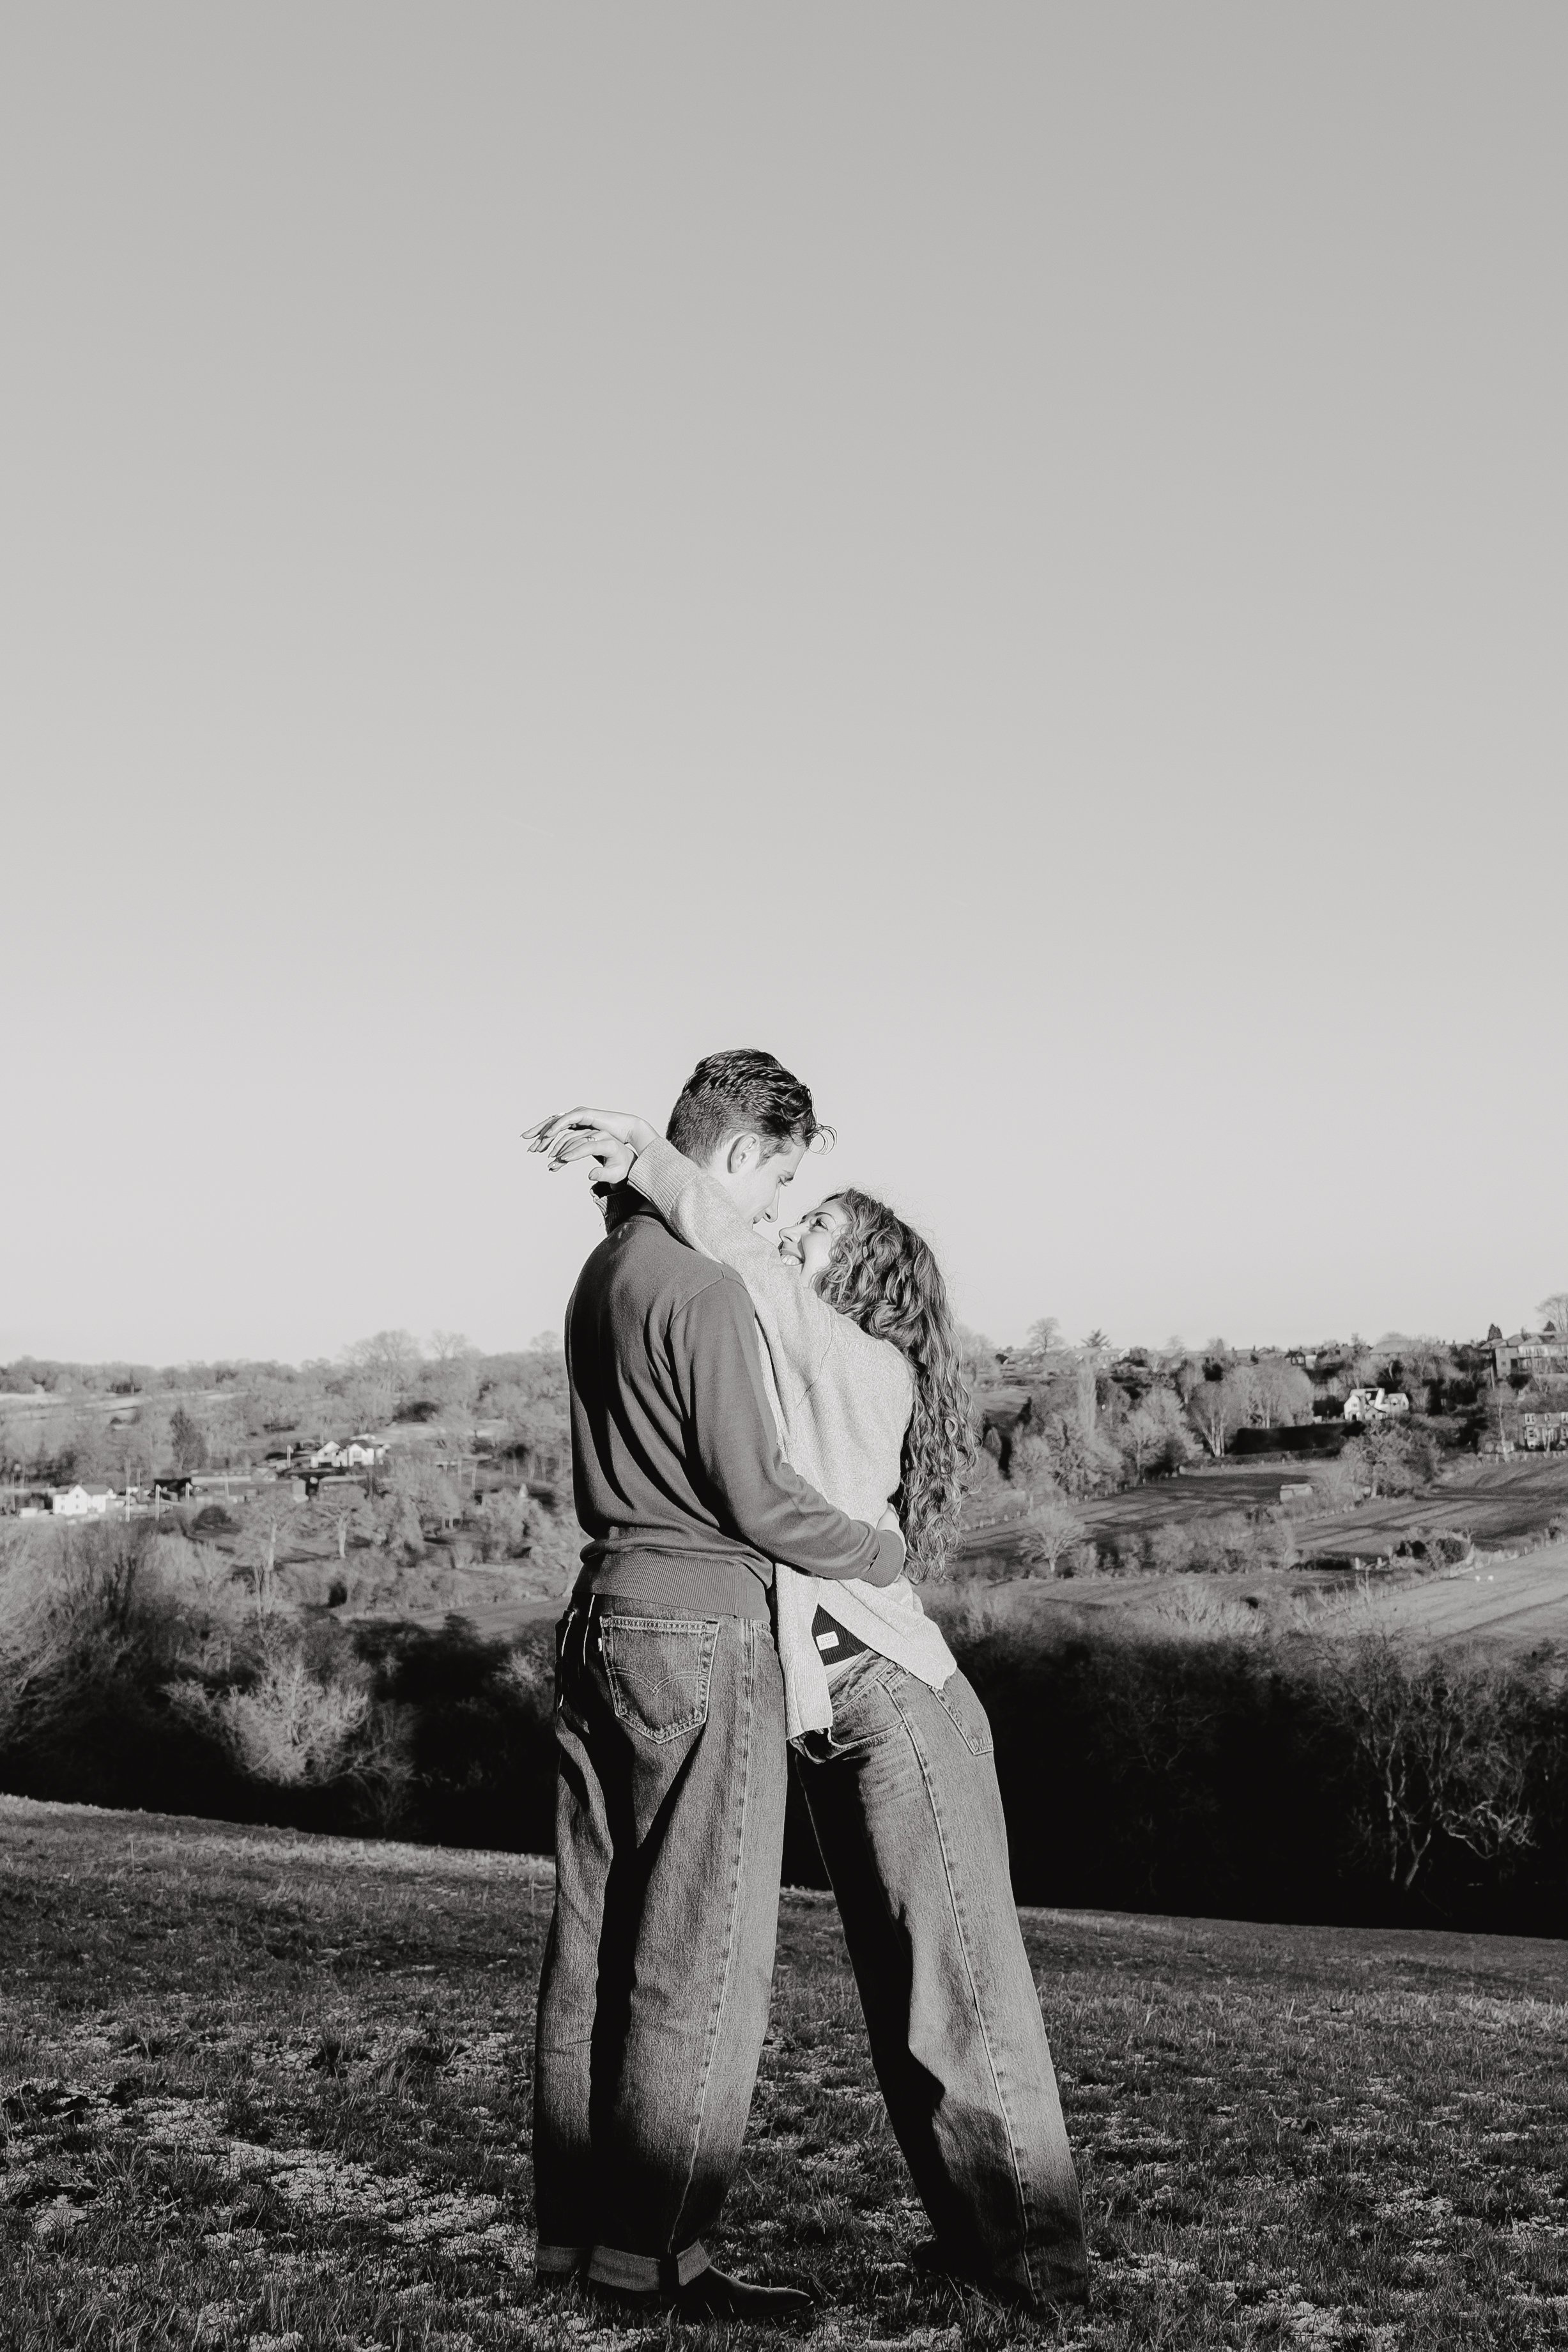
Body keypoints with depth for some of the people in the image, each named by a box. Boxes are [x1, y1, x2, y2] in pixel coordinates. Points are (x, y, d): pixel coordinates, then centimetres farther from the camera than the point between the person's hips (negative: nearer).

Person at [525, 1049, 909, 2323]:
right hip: (702, 1628, -9)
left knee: (595, 1935, 14)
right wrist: (885, 1551, -1)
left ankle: (573, 2223, 24)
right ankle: (656, 2248, 7)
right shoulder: (705, 1289, -16)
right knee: (703, 1953, 0)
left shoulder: (602, 1272, 12)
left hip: (603, 1613, 9)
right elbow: (759, 1499, -15)